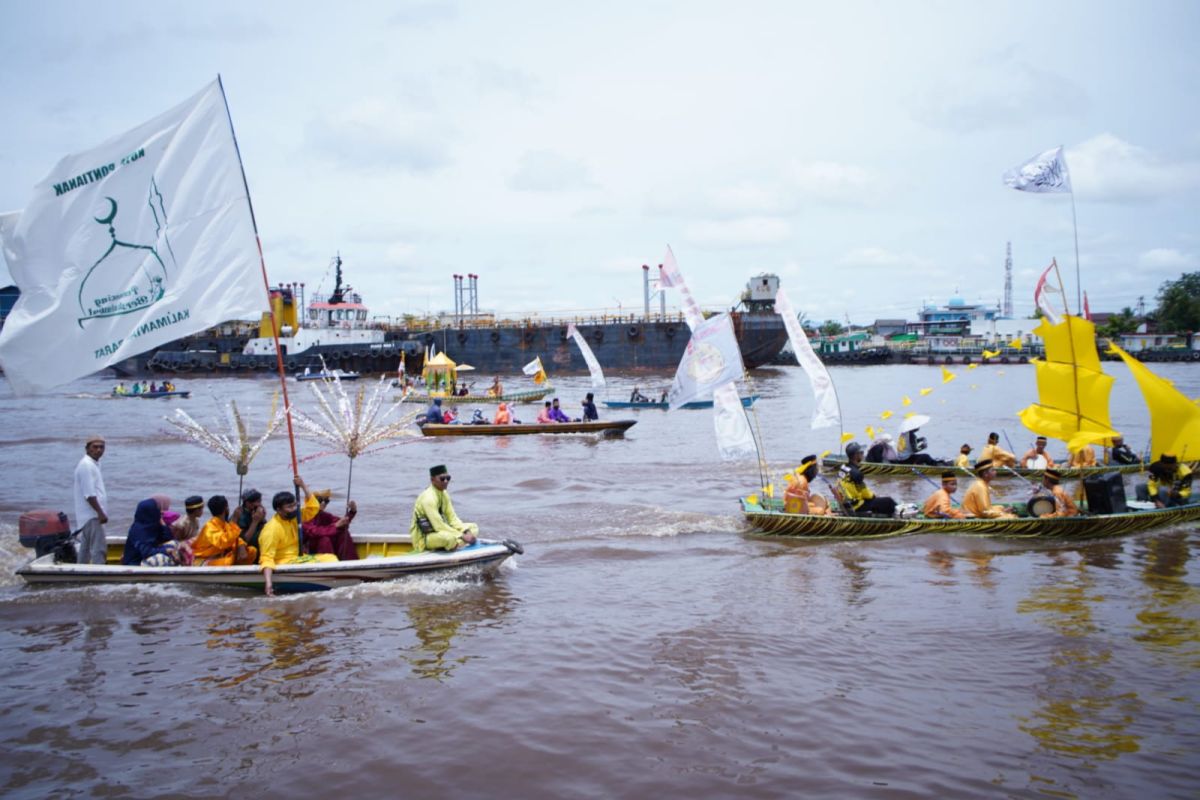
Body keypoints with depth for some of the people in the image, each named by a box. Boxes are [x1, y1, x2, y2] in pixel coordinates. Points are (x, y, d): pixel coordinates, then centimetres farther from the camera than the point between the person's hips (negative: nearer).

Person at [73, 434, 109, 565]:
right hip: (92, 515, -11)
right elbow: (89, 494, -21)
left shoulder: (93, 464, 16)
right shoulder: (86, 465, -16)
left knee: (86, 548, 16)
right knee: (99, 549, -12)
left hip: (87, 515, 11)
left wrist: (100, 512, 20)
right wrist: (100, 513, -21)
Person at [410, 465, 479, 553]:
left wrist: (466, 532, -11)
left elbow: (452, 518, 5)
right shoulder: (428, 498, -23)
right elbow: (439, 526, -28)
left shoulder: (444, 494, 5)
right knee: (449, 537, -39)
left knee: (473, 527, 4)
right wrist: (462, 536, -26)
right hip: (424, 538, -9)